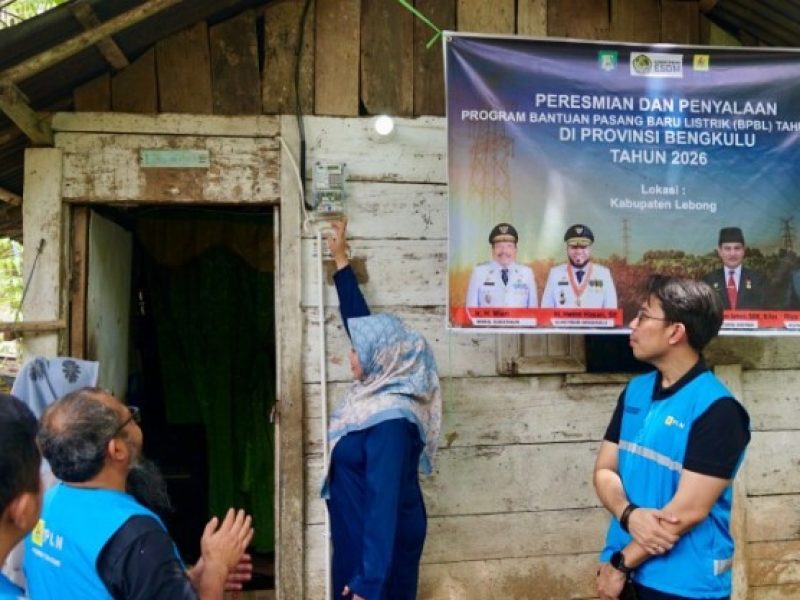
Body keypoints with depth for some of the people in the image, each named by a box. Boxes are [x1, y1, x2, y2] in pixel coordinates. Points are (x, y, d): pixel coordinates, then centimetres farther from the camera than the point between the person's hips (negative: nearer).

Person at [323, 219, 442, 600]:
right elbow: (360, 320, 10)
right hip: (358, 533, 9)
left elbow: (385, 501, -30)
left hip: (380, 543, -9)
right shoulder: (377, 391, -1)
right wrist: (341, 260, 17)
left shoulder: (390, 421, -26)